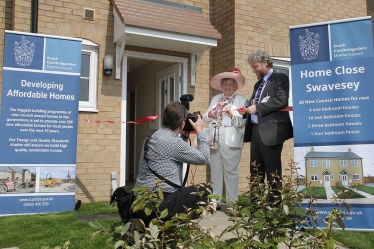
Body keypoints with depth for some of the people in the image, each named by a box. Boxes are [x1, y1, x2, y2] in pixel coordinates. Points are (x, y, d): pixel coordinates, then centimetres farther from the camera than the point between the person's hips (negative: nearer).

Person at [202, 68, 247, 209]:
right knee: (215, 170, 6)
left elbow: (243, 122, -4)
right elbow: (205, 118, 14)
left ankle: (232, 202, 4)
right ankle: (215, 201, 12)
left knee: (231, 170, -2)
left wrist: (233, 116, -21)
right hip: (214, 139, 4)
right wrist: (209, 115, -8)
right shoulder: (215, 99, 18)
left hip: (231, 140, -4)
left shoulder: (241, 100, 5)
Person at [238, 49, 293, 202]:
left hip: (271, 130, -8)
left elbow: (281, 100, -18)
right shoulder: (258, 84, 22)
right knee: (255, 170, 12)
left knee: (272, 170, -2)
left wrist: (257, 107, -16)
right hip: (255, 130, 8)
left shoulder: (280, 79, -3)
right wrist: (246, 109, 3)